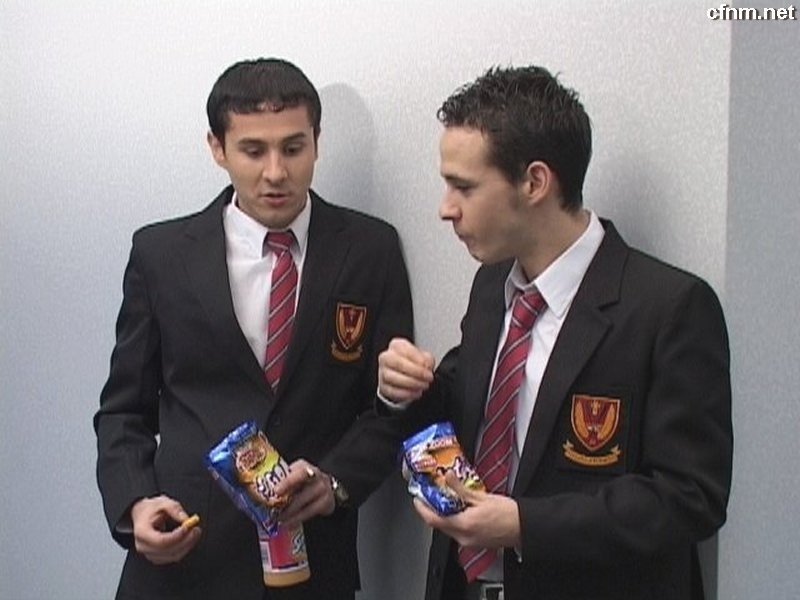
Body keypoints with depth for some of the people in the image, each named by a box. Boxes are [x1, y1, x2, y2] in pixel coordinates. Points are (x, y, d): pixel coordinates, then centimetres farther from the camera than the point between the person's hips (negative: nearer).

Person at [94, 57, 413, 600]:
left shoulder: (372, 249, -2)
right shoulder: (160, 253, 0)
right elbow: (124, 410, 6)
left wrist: (336, 479, -15)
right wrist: (135, 505, -10)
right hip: (181, 556, 0)